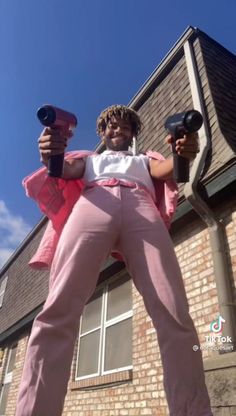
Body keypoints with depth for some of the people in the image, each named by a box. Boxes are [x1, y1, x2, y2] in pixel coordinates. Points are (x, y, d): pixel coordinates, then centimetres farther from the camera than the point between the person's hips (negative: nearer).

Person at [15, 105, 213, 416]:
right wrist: (51, 155, -9)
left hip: (141, 208, 1)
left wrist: (182, 155, -8)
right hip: (93, 203, 0)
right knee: (59, 311, -21)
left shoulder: (144, 159, 41)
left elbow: (164, 170, 17)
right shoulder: (89, 159, 40)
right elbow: (66, 169, 17)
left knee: (175, 316, -19)